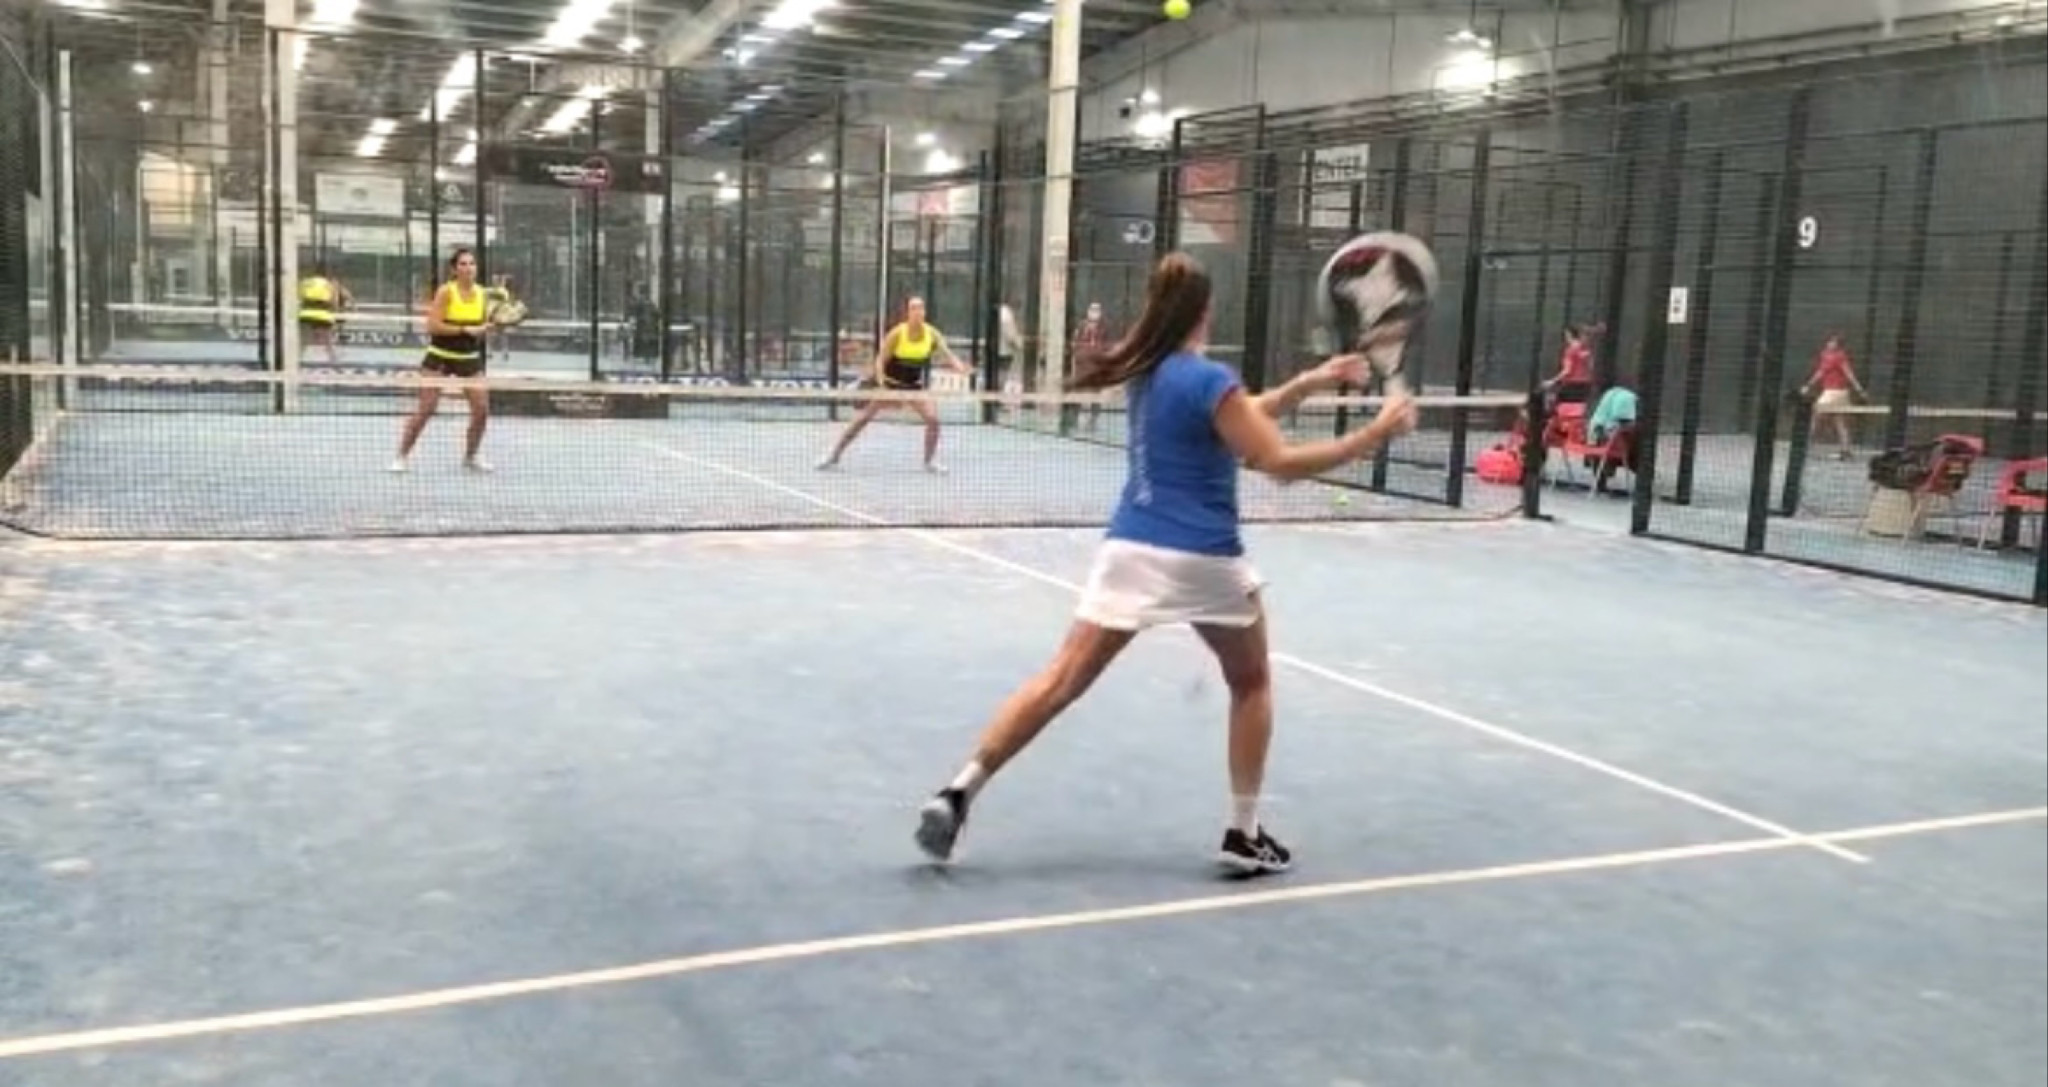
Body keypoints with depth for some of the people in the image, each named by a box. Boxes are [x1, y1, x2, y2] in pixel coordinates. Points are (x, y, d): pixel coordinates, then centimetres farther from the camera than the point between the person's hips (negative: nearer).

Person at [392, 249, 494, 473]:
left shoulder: (482, 294, 2)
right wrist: (464, 330, -23)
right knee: (425, 409, -6)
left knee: (482, 409, -2)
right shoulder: (446, 291, -12)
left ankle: (470, 456, 19)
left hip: (469, 358, 4)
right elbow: (433, 326, -19)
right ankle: (401, 456, 7)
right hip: (440, 356, -4)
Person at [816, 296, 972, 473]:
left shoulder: (932, 334, -12)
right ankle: (834, 455, 15)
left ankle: (930, 461, -1)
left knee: (933, 418, -18)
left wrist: (960, 367, -41)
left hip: (913, 386, 2)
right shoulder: (897, 334, -19)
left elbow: (948, 355, -20)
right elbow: (880, 360, -14)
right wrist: (881, 381, -32)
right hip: (888, 384, -2)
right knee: (861, 419, 0)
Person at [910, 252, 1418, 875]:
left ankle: (958, 793, -6)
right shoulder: (1209, 379, -12)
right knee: (1251, 683, 18)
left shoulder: (1148, 371, 11)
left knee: (1062, 680, 3)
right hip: (1203, 560, -5)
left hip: (1130, 550, 5)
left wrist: (1308, 383, 18)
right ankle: (1244, 834, 18)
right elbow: (1280, 462, -14)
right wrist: (1373, 436, -10)